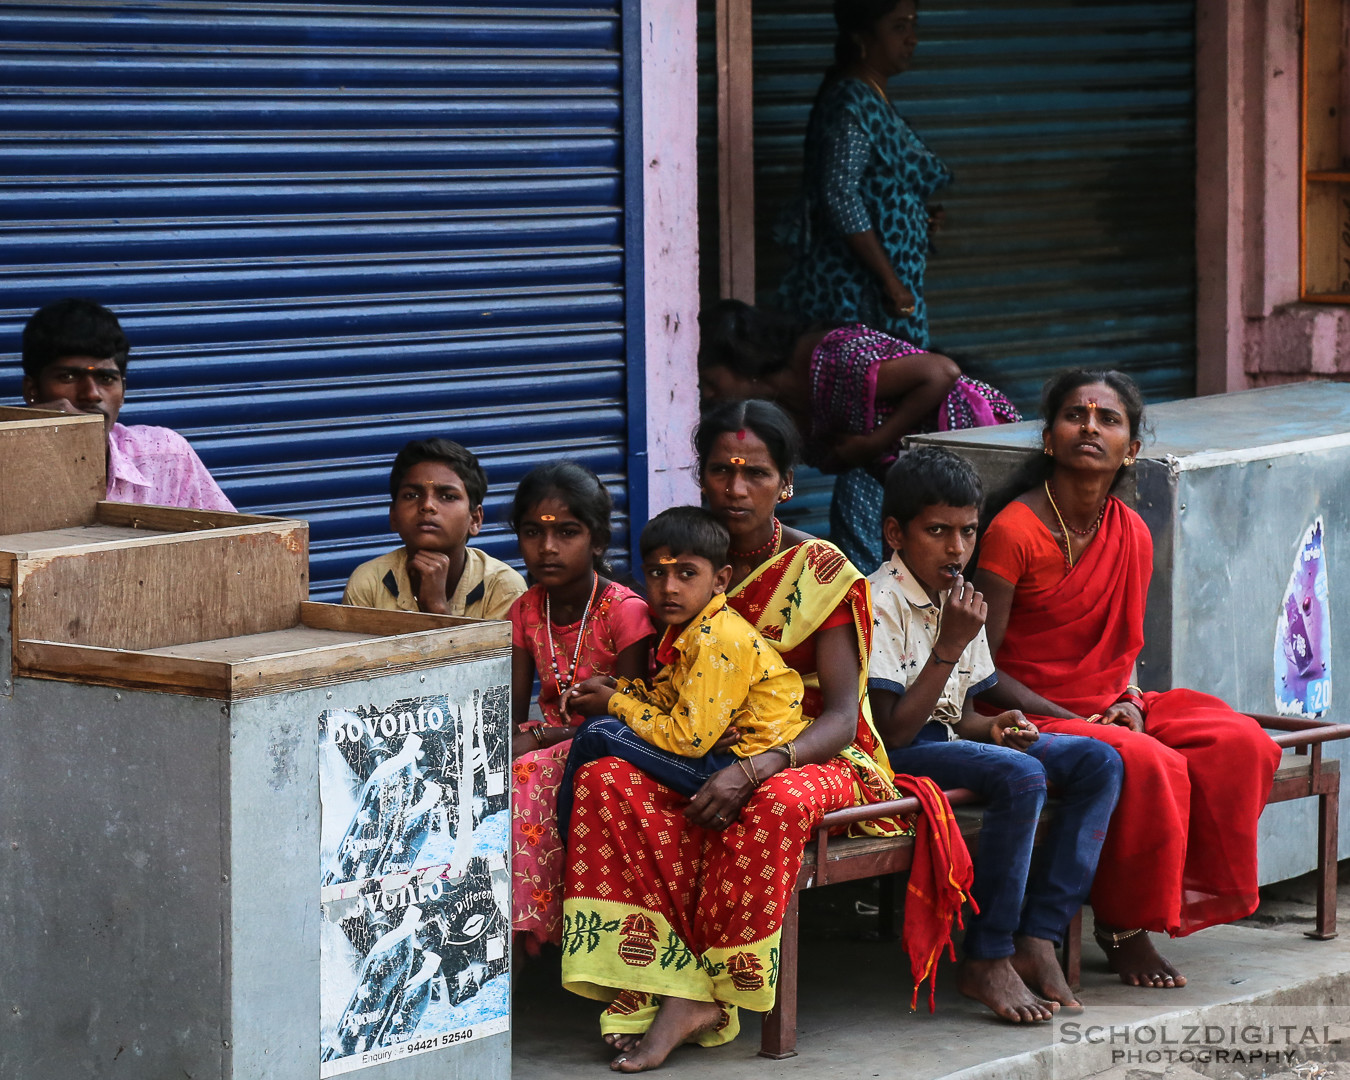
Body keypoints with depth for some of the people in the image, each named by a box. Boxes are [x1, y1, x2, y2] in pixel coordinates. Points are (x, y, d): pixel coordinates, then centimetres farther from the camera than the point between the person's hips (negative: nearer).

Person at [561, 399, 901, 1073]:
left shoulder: (821, 571, -6)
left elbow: (842, 718, -13)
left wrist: (751, 771, -30)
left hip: (811, 758, -4)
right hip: (703, 756, 4)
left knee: (773, 806, -40)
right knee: (606, 782, -27)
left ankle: (692, 996, -30)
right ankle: (680, 994, -35)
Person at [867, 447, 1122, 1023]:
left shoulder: (957, 600, 14)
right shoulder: (881, 603, -15)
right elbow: (892, 732, -21)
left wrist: (993, 727, -4)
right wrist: (951, 645, -21)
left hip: (948, 741, 9)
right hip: (897, 760, -9)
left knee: (1099, 762, -6)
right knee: (1020, 775, -33)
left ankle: (1037, 937, -12)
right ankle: (986, 960, -24)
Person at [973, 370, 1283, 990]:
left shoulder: (1131, 535, 6)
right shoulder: (1015, 531, -13)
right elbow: (980, 665, -13)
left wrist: (1129, 703, -5)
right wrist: (1077, 722, -18)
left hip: (1109, 707, 7)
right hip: (1034, 717, -7)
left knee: (1242, 745, -14)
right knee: (1149, 765, -31)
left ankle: (1195, 894, -5)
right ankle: (1122, 927, -14)